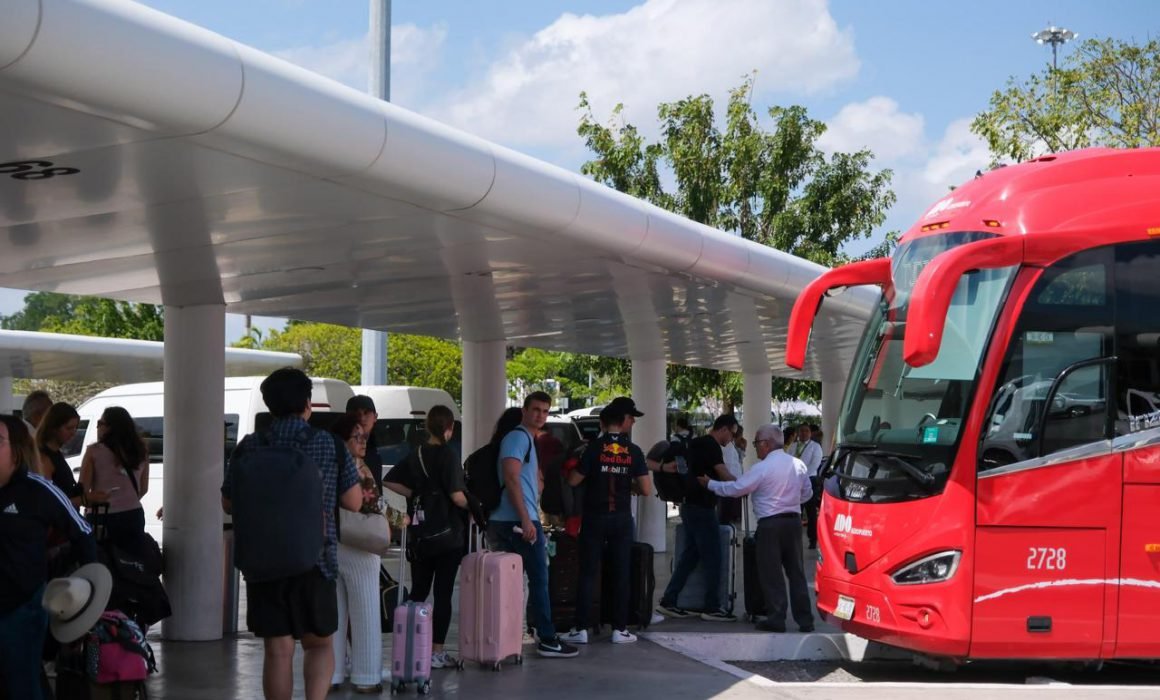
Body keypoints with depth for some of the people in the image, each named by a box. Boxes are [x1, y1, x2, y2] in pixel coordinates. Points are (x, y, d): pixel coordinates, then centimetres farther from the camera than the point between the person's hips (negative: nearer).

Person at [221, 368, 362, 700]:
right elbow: (354, 502, 2)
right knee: (319, 643, 12)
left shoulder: (248, 448, -2)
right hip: (316, 560, 0)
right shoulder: (331, 445, -3)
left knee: (277, 650, 5)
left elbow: (228, 504, 6)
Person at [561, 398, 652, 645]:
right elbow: (646, 489, -7)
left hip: (594, 518, -1)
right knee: (621, 574, 8)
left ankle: (581, 629, 1)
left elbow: (573, 480, -8)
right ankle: (619, 629, 9)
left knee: (588, 573, 3)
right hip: (621, 519, 1)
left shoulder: (594, 448, -8)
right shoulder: (633, 452, -4)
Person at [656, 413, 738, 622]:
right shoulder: (711, 446, -14)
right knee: (712, 557, -3)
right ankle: (711, 608, 1)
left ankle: (668, 602, 12)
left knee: (690, 554, 12)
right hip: (702, 508, -10)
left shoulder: (696, 443, 15)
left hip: (690, 505, 10)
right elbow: (725, 476, -20)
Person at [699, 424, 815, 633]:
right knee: (796, 571, 10)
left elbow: (736, 488, -7)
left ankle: (776, 619, 4)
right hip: (794, 520, 6)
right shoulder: (798, 464, 6)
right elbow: (807, 493, 15)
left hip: (770, 524, -6)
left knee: (771, 573, 3)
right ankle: (805, 619, 11)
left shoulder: (762, 468, -13)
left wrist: (709, 484, 6)